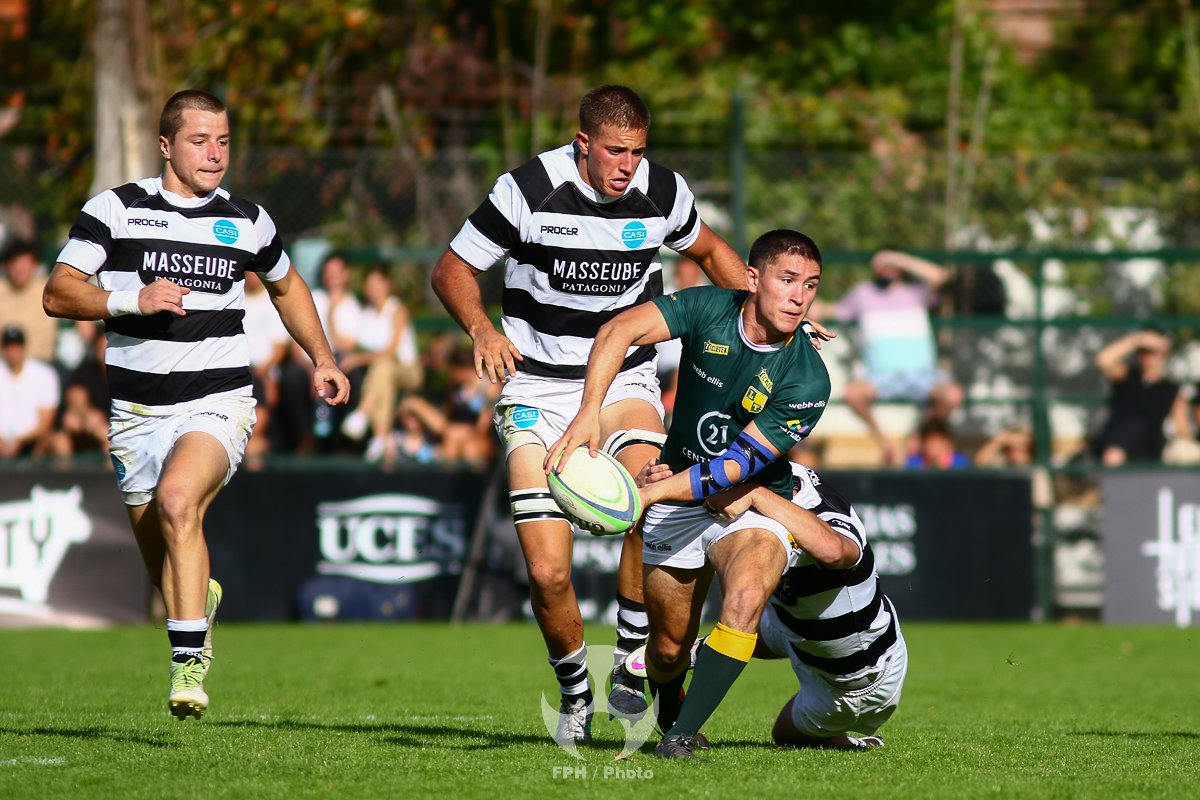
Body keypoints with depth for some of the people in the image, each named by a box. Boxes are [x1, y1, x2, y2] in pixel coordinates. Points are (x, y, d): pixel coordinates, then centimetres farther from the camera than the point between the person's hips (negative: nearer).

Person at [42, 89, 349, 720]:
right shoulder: (115, 209, -1)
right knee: (161, 561, 10)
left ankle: (190, 664, -30)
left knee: (177, 502, -30)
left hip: (217, 402, -1)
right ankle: (201, 597, 48)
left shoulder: (247, 222, 6)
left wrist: (322, 360, 20)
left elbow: (285, 285, 26)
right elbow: (58, 294, -7)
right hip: (136, 408, 2)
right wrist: (133, 298, -22)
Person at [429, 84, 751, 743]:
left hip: (624, 381, 1)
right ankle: (575, 694, 18)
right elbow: (451, 270, -2)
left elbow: (708, 250, 18)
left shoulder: (662, 192, -5)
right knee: (548, 573, -10)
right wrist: (481, 328, -21)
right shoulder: (527, 189, -13)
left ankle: (631, 666, -16)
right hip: (536, 387, -1)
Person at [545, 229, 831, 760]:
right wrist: (589, 412, -39)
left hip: (754, 504, -2)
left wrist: (649, 494, -32)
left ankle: (682, 736, -27)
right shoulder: (709, 308, -15)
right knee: (668, 648, 7)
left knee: (745, 596, -34)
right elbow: (621, 330, -23)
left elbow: (738, 465, -24)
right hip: (676, 502, 2)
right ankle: (668, 713, 44)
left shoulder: (807, 381, -22)